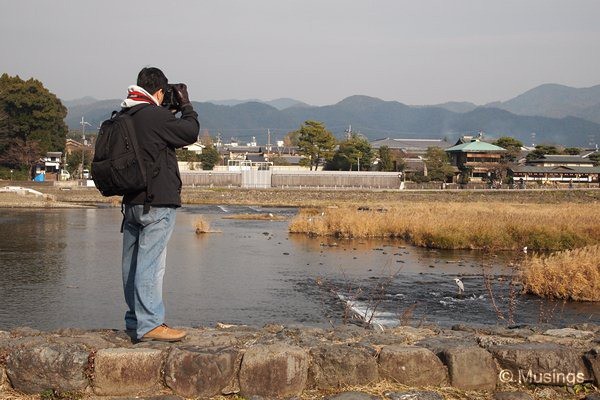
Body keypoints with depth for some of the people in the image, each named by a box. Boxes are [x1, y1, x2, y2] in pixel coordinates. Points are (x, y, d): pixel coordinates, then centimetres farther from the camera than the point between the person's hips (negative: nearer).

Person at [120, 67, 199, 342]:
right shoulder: (156, 115, -13)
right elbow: (190, 133, -6)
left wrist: (176, 110, 19)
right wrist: (185, 105, 7)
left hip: (132, 201, 9)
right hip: (157, 202, -8)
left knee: (133, 262, 12)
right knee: (151, 262, -9)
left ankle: (135, 319, 22)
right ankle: (149, 324, -8)